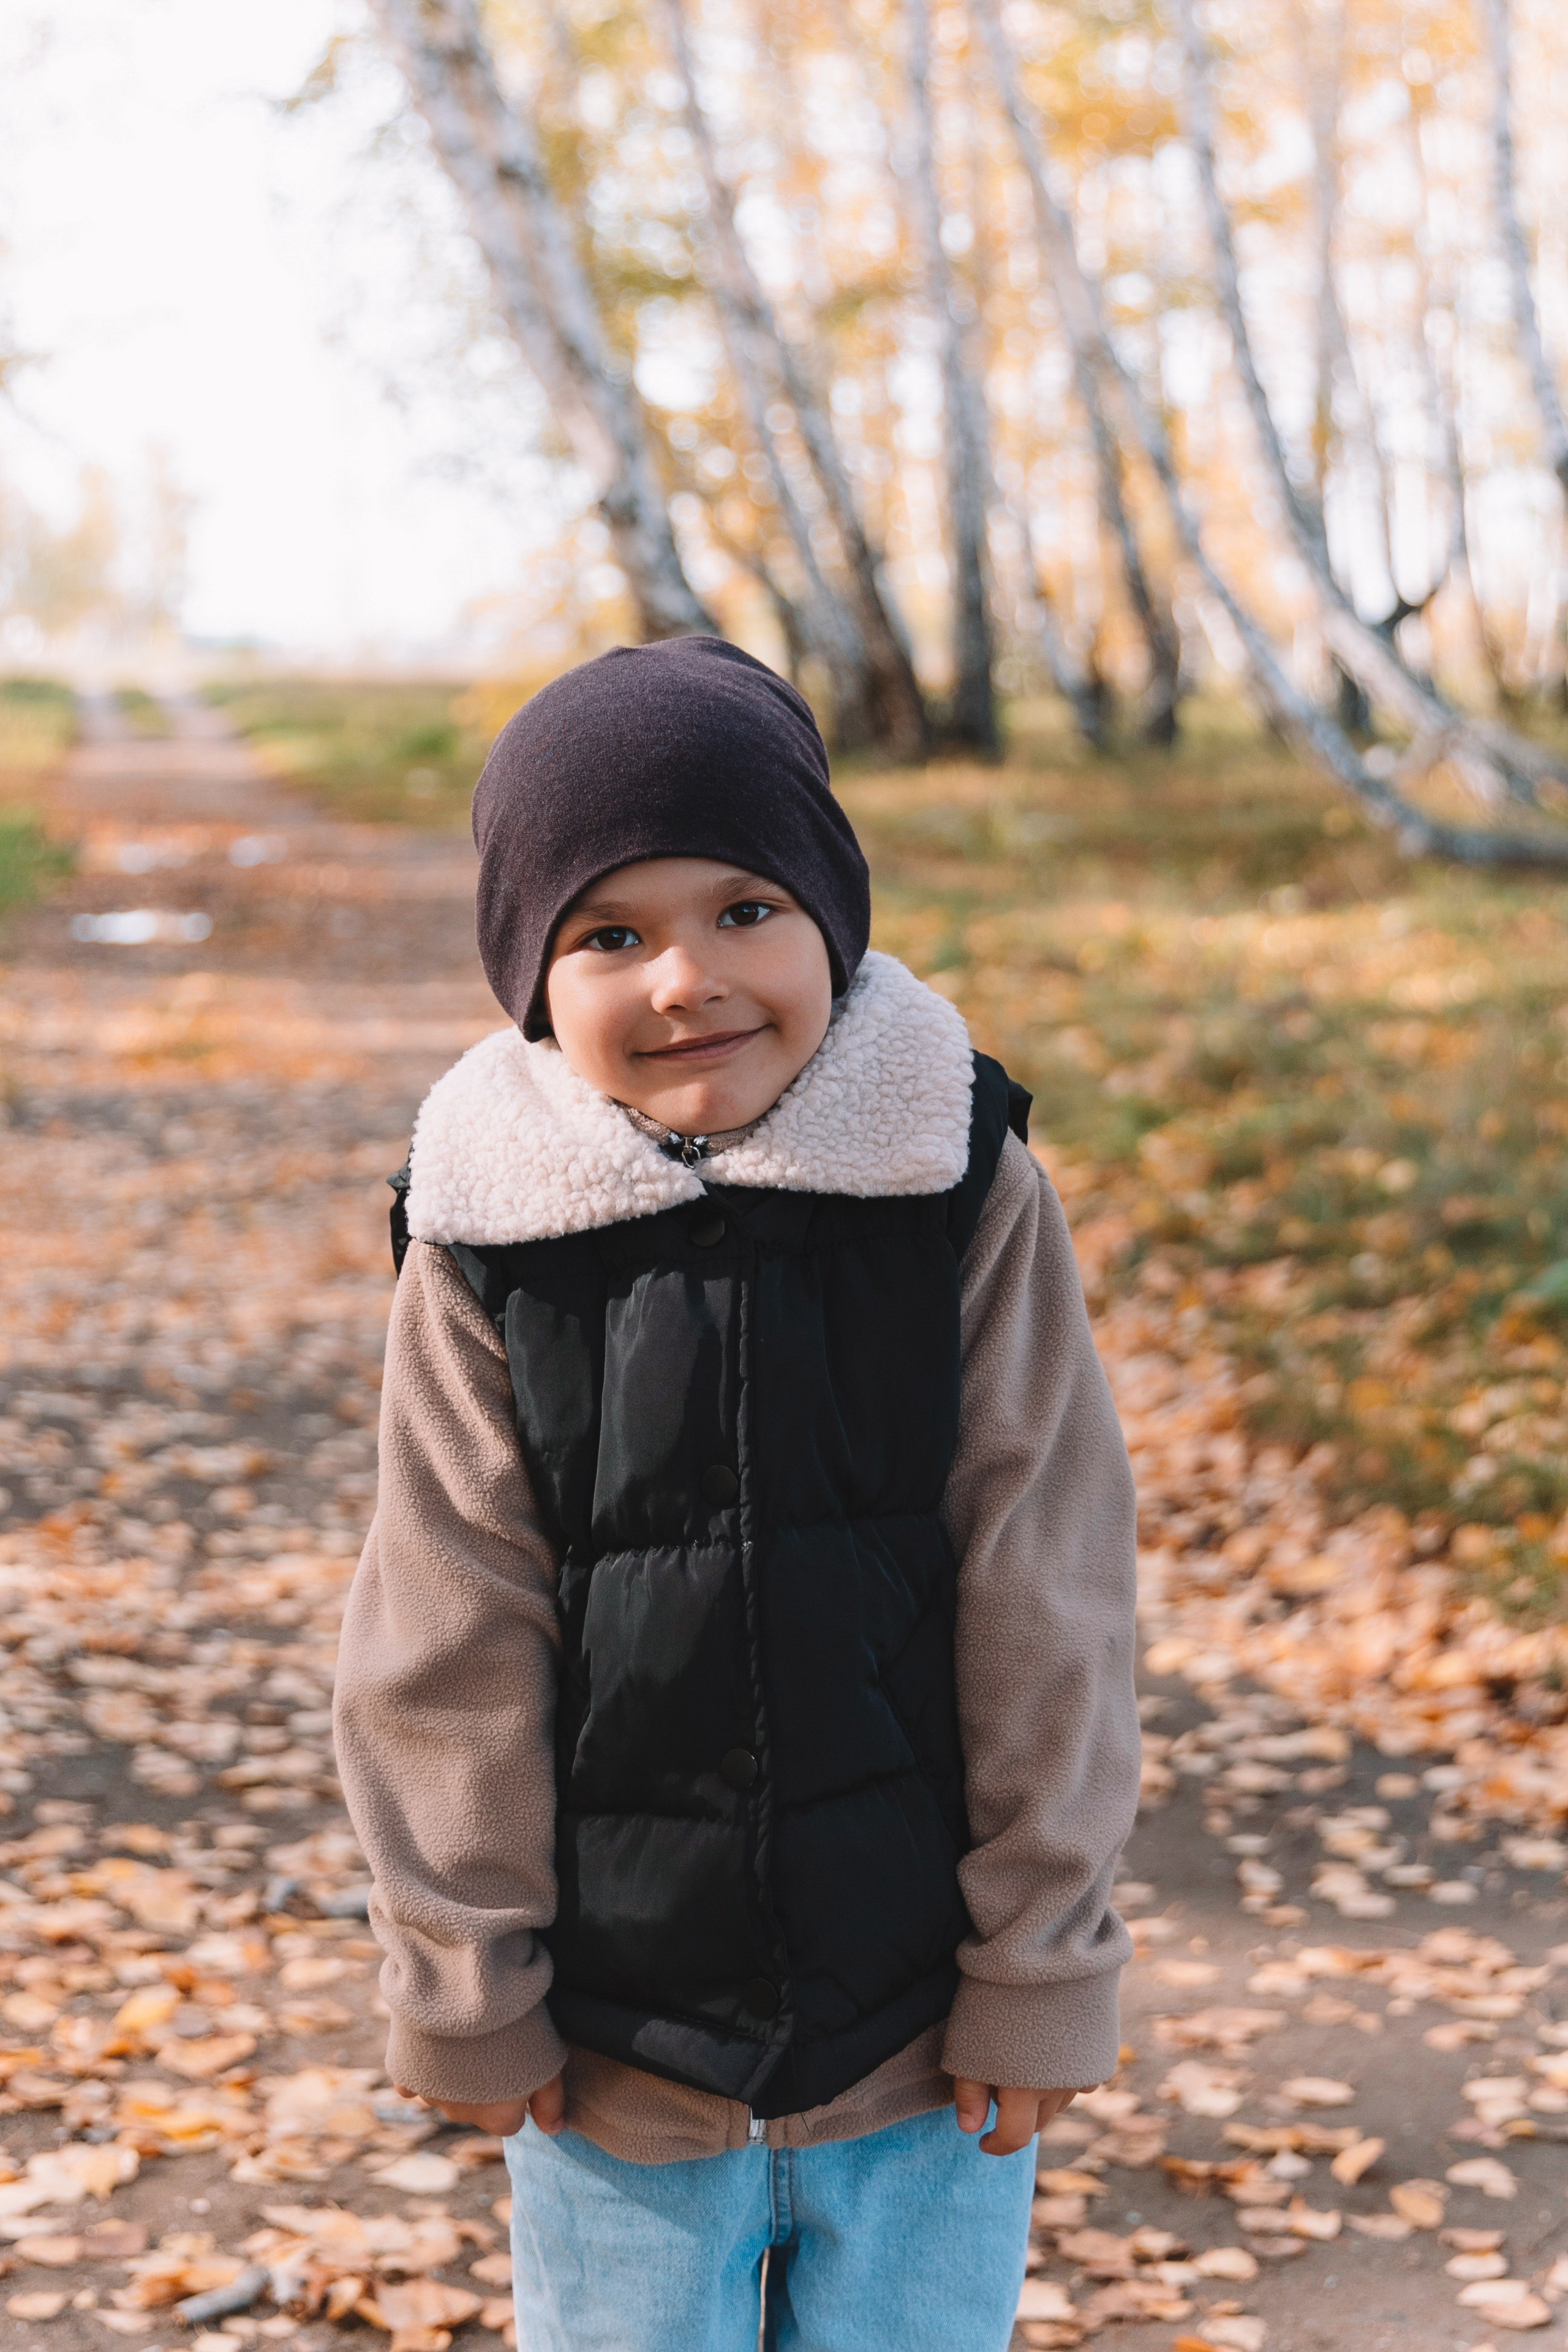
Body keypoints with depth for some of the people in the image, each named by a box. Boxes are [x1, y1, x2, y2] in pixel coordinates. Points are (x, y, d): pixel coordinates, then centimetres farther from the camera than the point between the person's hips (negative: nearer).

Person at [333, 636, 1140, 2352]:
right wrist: (467, 1995, 0)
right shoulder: (489, 1245, -10)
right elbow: (452, 1649, -4)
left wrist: (1039, 1966, -3)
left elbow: (1043, 1603, -6)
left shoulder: (967, 1195, -10)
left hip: (922, 2039, 0)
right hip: (613, 2057, 0)